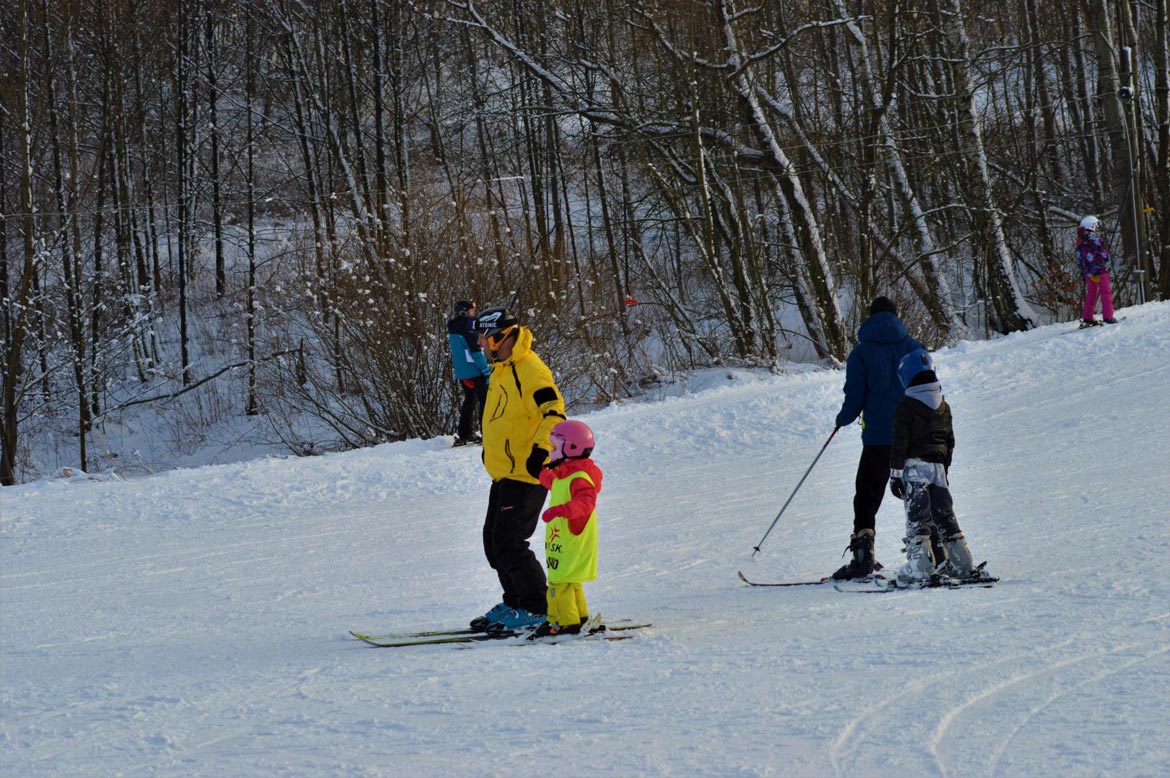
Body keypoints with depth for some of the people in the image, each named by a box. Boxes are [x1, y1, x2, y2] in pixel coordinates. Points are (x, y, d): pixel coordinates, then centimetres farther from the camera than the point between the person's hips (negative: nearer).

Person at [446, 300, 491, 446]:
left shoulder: (452, 329, 11)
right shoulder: (469, 326, -15)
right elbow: (476, 351, -19)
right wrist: (487, 371, -17)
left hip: (461, 373, 8)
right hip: (475, 370, -8)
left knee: (469, 400, 18)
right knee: (485, 401, -1)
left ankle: (463, 434, 17)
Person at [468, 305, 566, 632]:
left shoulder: (530, 371, -17)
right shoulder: (503, 370, 15)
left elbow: (554, 413, -25)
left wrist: (540, 449, -33)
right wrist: (491, 448, 29)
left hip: (525, 474, -11)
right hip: (504, 473, 11)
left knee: (508, 543, -12)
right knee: (494, 540, 14)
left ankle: (537, 608, -5)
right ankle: (515, 602, 24)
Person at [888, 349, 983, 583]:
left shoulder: (906, 407, -10)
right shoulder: (944, 406, 11)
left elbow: (899, 443, -12)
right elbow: (950, 441, 17)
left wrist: (895, 474, -8)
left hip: (914, 466, -6)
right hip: (938, 466, 6)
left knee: (917, 516, -6)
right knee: (944, 513, 12)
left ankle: (920, 566, -12)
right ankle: (961, 562, 12)